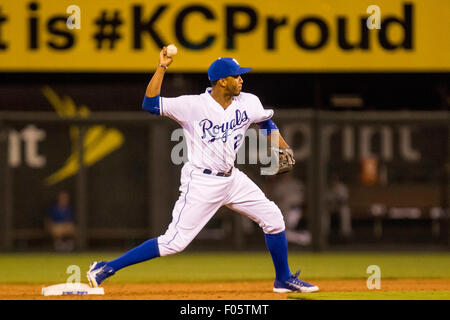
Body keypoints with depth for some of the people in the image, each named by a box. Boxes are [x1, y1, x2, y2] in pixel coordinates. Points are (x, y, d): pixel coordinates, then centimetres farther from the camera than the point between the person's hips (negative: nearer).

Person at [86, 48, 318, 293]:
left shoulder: (248, 103, -1)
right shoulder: (192, 105, -16)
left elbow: (266, 123, 19)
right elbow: (150, 104, -23)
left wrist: (283, 150, 6)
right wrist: (162, 67, -23)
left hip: (231, 178, 7)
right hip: (201, 183, -6)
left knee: (273, 218, 5)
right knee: (174, 242, -12)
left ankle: (284, 279, 23)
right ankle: (106, 268, -7)